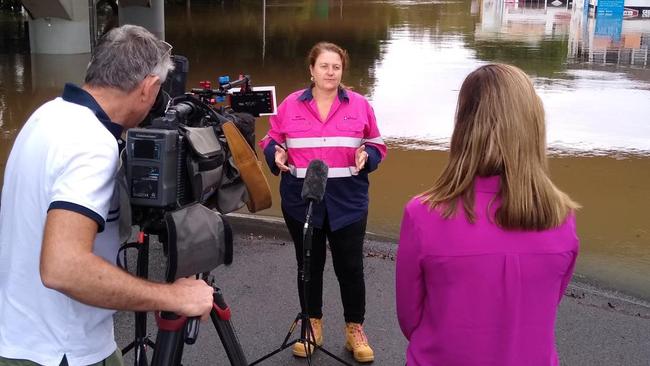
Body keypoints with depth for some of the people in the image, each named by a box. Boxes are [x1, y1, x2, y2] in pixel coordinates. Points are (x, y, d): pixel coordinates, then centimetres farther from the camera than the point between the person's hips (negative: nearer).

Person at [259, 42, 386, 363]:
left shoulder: (360, 105, 2)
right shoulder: (290, 105, 2)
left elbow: (377, 145, 7)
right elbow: (271, 141, 10)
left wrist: (366, 157, -14)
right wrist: (276, 156, -11)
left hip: (347, 201, -1)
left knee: (350, 266, 5)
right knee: (309, 265, 14)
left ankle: (355, 330, 23)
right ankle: (312, 324, 32)